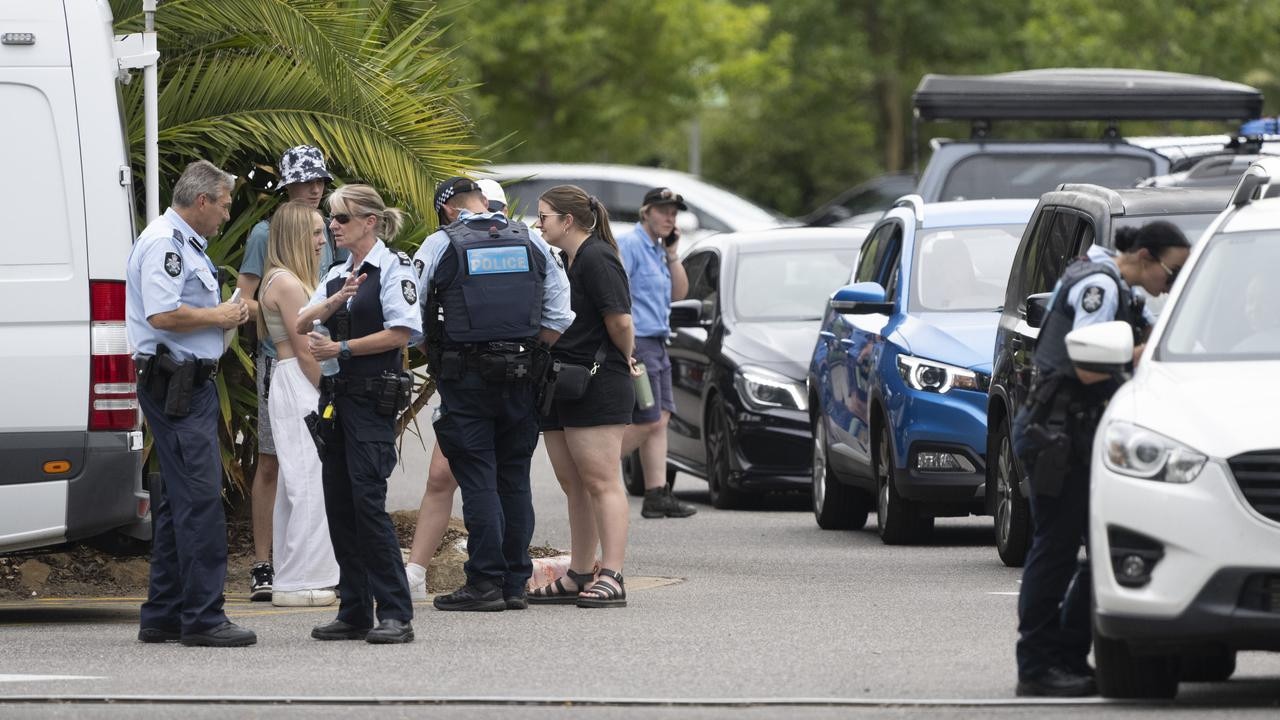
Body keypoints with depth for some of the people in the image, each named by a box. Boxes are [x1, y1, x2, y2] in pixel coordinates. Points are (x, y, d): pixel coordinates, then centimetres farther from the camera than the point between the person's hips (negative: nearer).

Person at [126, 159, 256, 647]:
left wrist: (227, 315, 11)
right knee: (200, 499, -13)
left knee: (180, 500, 13)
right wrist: (219, 317, -12)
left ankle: (162, 616, 17)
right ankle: (203, 618, -14)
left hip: (189, 383, 11)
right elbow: (162, 314, -25)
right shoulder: (164, 242, -14)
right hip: (174, 383, -11)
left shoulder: (185, 244, 21)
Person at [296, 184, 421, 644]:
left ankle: (395, 614, -12)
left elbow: (401, 333, -14)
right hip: (336, 397, 8)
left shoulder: (391, 269, -5)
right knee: (339, 506, 6)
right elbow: (301, 324, 8)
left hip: (374, 397, -8)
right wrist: (335, 300, -11)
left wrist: (341, 348, -11)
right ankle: (354, 613, 10)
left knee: (368, 503, -14)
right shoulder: (338, 275, 17)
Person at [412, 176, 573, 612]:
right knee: (515, 479, 9)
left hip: (465, 379, -4)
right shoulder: (530, 242, 9)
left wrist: (433, 358, 10)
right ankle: (515, 583, 10)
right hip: (520, 379, 4)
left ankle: (486, 582, -6)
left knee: (478, 481, -3)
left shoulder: (440, 245, -3)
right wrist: (530, 354, 14)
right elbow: (559, 317, 7)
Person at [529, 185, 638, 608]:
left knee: (601, 482, -11)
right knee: (574, 487, 12)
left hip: (598, 388, -10)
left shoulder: (597, 259, -13)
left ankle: (611, 578, -13)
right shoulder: (569, 260, 18)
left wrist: (624, 360, -5)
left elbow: (620, 320, -20)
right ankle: (578, 578, 17)